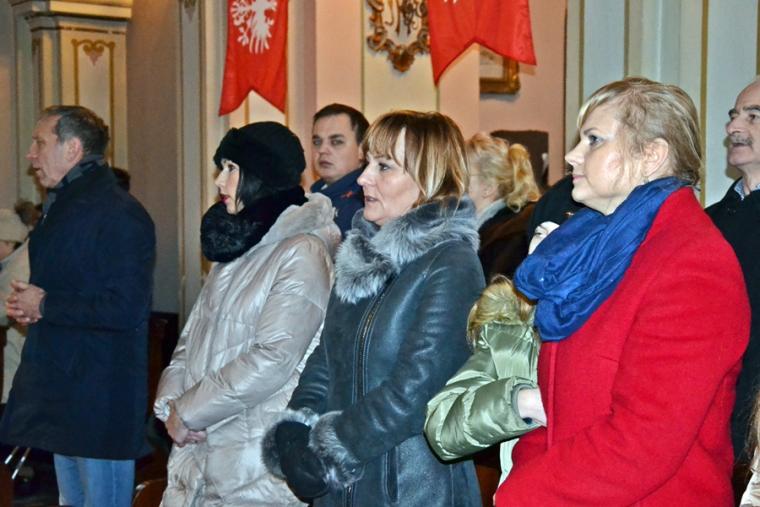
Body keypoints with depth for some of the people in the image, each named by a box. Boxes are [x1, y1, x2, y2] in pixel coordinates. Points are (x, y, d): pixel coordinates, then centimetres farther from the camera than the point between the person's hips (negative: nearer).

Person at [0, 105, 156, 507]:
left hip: (102, 397, -10)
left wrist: (44, 305, -17)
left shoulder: (120, 215, -17)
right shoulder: (60, 208, 14)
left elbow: (126, 309, -25)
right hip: (62, 392, 10)